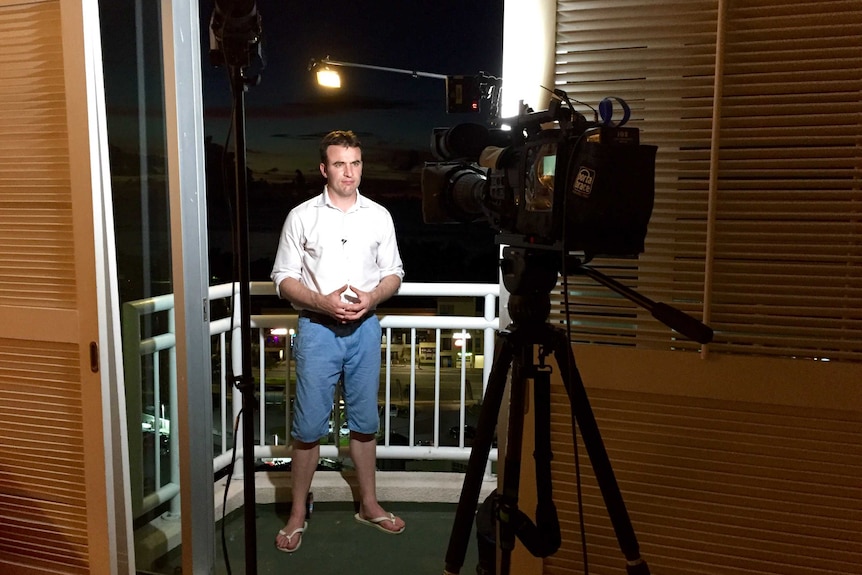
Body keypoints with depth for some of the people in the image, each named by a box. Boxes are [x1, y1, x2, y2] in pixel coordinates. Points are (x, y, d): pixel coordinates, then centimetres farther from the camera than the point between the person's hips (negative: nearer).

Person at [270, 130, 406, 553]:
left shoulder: (379, 216, 5)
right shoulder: (302, 216, -2)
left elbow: (394, 273, 8)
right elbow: (284, 278, -2)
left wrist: (372, 297, -13)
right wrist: (322, 302, -18)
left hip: (364, 328, 2)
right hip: (317, 328, -2)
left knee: (365, 422, 12)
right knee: (309, 426, 3)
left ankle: (368, 504, 28)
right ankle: (297, 514, 19)